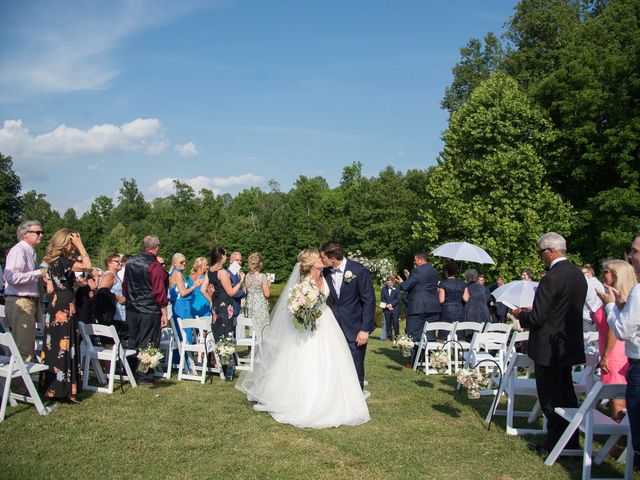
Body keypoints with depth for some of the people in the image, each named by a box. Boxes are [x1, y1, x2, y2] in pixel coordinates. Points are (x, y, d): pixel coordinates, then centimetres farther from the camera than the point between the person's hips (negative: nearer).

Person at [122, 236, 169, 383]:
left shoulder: (130, 263, 5)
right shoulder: (154, 266, -17)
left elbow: (124, 286, 13)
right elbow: (159, 292, -18)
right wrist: (164, 313, -12)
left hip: (131, 309, 6)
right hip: (149, 311, -6)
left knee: (132, 342, 17)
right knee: (147, 344, 3)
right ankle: (145, 376, 9)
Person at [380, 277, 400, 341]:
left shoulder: (396, 289, 4)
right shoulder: (383, 289, 12)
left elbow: (398, 299, -3)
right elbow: (382, 299, 7)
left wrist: (391, 304, -12)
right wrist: (387, 305, -8)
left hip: (395, 309, -2)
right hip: (386, 309, 2)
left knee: (395, 323, -6)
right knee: (388, 323, 0)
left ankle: (396, 335, 6)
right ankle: (389, 336, 5)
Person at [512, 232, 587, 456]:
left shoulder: (551, 279, -22)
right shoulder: (578, 275, 6)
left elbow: (537, 318, -23)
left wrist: (519, 314, -2)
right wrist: (529, 313, 16)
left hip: (549, 348, -9)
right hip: (570, 345, 9)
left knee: (550, 398, 4)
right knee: (565, 394, 19)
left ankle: (554, 445, 13)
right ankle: (571, 442, 30)